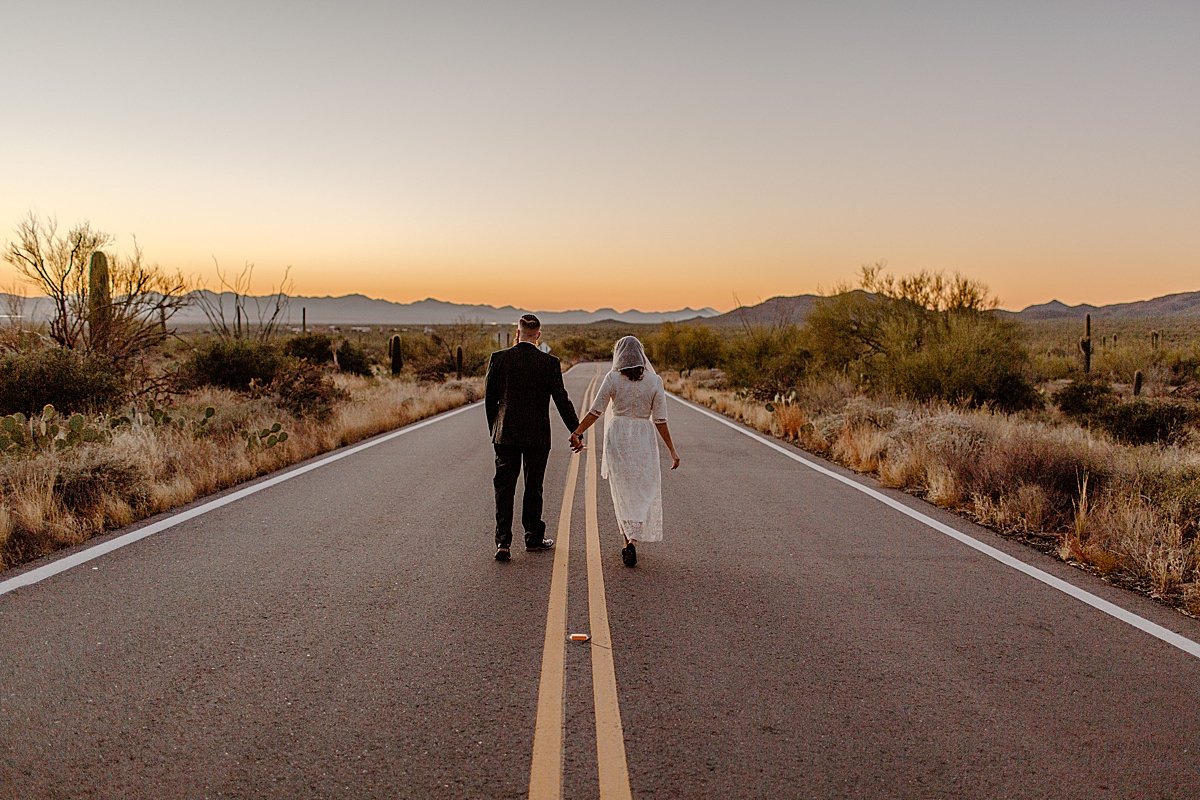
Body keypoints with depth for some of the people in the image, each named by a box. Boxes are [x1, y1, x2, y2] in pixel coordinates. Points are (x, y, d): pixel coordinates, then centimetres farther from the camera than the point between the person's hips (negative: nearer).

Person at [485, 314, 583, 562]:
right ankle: (533, 537, 23)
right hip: (537, 435, -1)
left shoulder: (498, 358, -4)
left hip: (506, 434, 1)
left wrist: (493, 429, 14)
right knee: (533, 487, 12)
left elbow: (489, 397, 1)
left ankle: (503, 541, -4)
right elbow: (561, 399, -8)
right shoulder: (549, 363, -8)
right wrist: (576, 431, -1)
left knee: (504, 487, 6)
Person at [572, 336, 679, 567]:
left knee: (623, 494, 11)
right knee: (643, 494, 8)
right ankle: (633, 542, -8)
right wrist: (672, 450, 3)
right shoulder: (654, 381, -2)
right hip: (644, 439, 0)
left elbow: (595, 411, -4)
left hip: (618, 437, 0)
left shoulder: (612, 378, -5)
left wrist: (577, 432, 8)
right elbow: (660, 420, -3)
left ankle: (630, 542, 6)